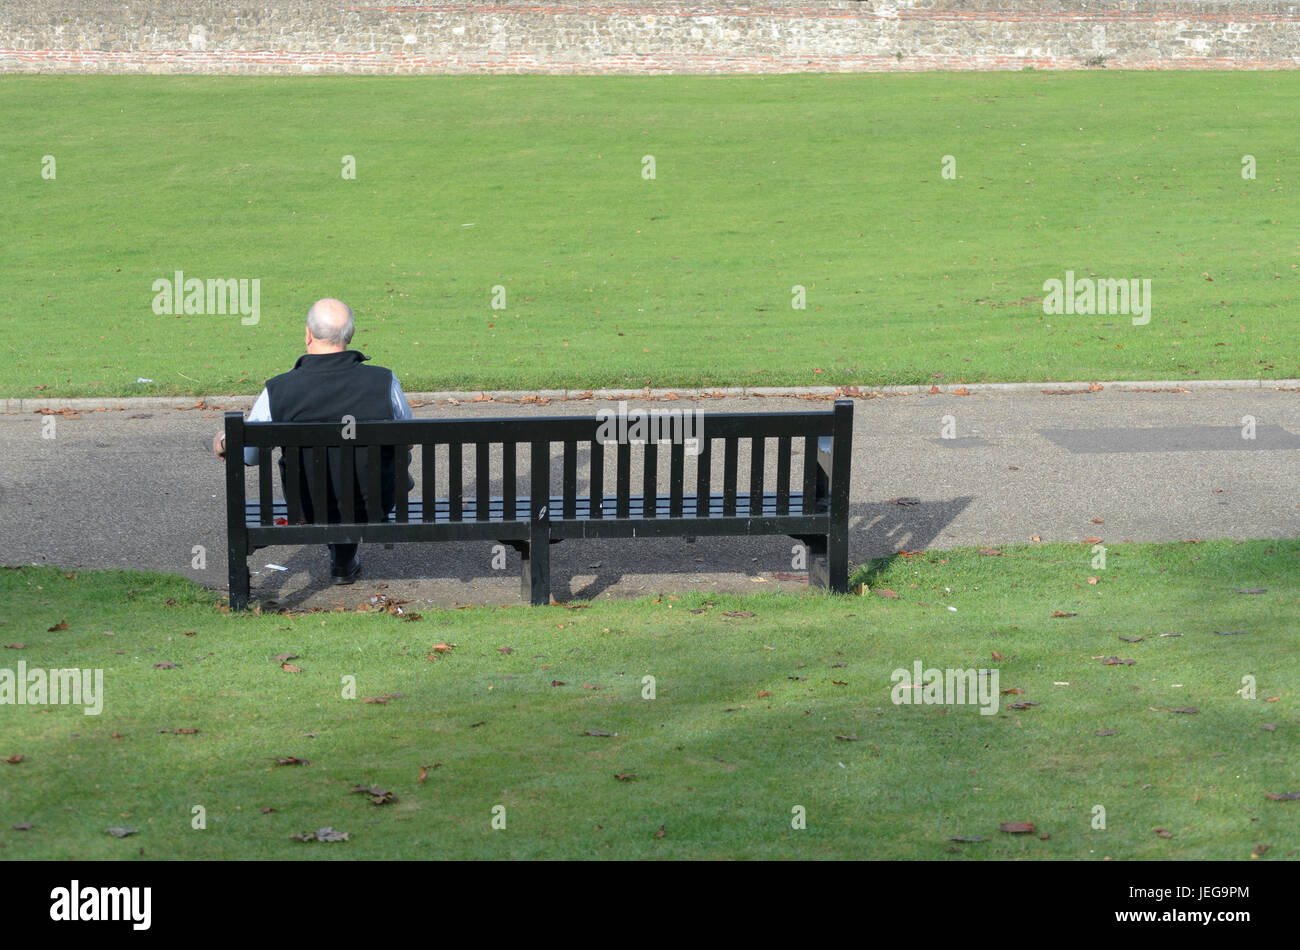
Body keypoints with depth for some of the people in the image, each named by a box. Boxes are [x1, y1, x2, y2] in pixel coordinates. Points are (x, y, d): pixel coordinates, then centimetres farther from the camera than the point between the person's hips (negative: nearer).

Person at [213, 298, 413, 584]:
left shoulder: (277, 391, -18)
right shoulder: (384, 381, -18)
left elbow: (245, 455, -2)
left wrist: (224, 440, 23)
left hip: (310, 509, 1)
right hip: (375, 505, -1)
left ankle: (342, 557, 52)